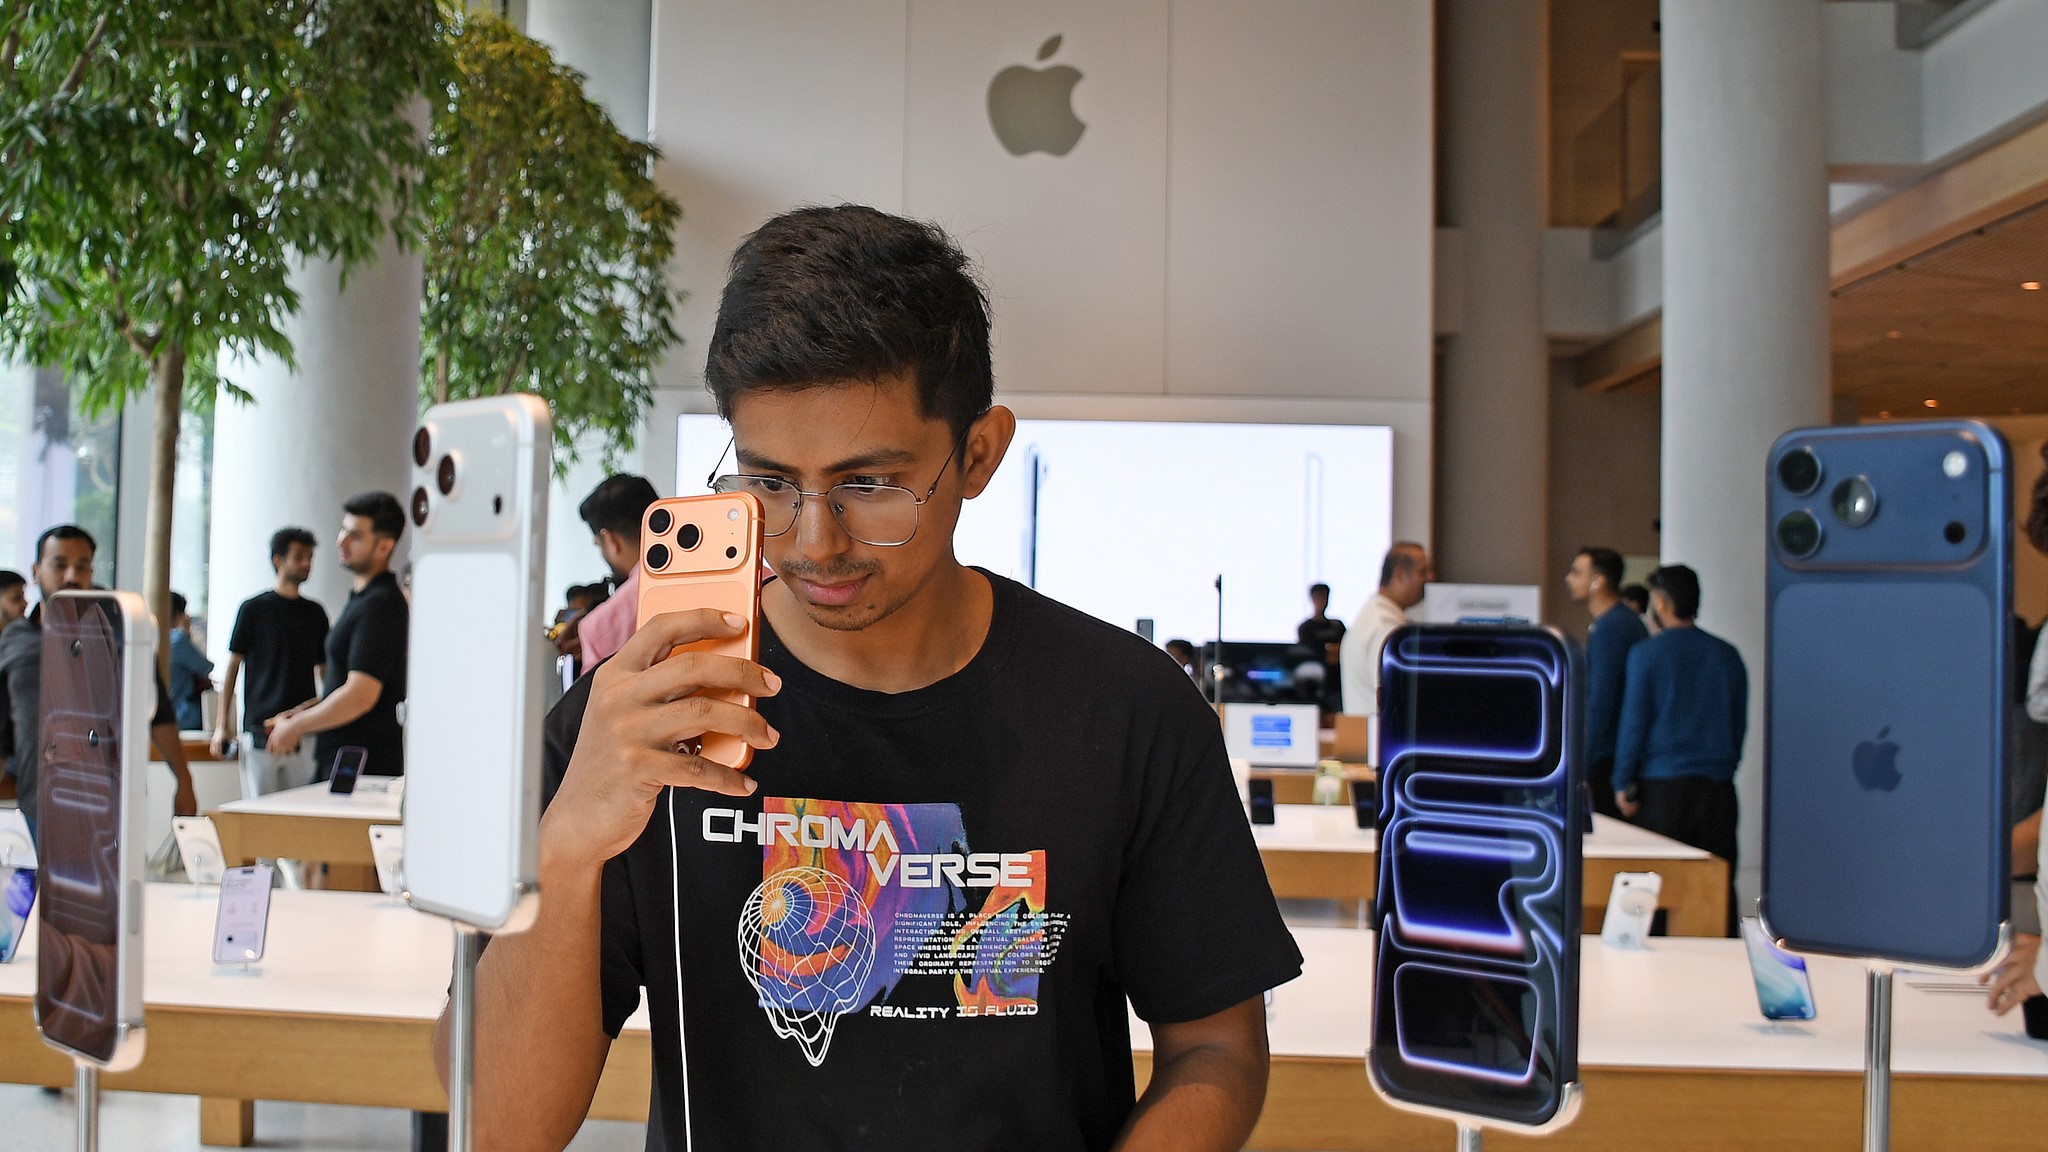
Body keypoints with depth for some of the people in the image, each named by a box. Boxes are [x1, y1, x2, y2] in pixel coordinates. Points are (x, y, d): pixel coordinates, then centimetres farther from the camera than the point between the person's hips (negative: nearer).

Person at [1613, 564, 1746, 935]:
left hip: (1663, 784, -3)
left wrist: (1623, 783, -1)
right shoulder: (1727, 654, 8)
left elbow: (1633, 722, -6)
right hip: (1718, 785, 4)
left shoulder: (1646, 653, -5)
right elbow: (1740, 723, 14)